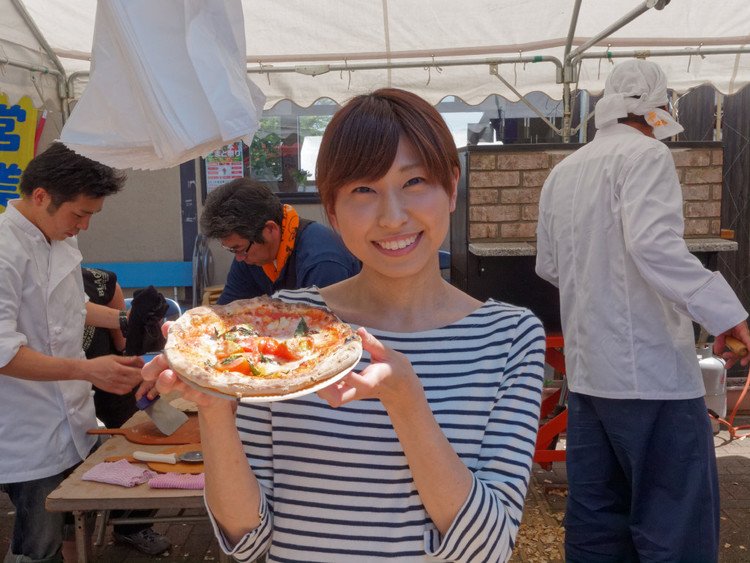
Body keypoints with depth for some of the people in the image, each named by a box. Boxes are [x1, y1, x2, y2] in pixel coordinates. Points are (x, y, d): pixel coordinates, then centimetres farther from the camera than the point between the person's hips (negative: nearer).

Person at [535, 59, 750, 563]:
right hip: (650, 367, -7)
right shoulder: (646, 153, -7)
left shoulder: (563, 171, 14)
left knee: (595, 518, 14)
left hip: (587, 368, 8)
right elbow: (654, 243, -24)